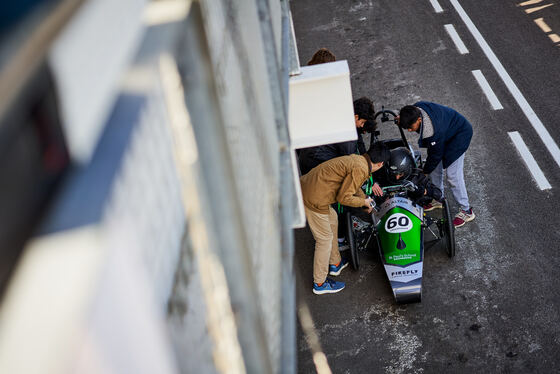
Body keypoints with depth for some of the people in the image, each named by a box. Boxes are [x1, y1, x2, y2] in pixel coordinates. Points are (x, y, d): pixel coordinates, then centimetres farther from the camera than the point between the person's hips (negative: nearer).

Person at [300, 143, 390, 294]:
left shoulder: (356, 158, 12)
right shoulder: (360, 169, -18)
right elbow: (343, 198, -15)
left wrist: (365, 199, 37)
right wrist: (364, 202, 0)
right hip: (314, 200, -10)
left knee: (332, 220, 28)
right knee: (325, 239, 5)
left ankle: (335, 264, 44)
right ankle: (320, 283, 20)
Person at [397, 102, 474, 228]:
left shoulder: (434, 132, -41)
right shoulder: (416, 108, -20)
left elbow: (436, 155, -26)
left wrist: (425, 172, -9)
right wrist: (403, 120, -13)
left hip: (459, 135, -9)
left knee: (453, 175, -11)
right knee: (435, 170, 13)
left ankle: (467, 211, 0)